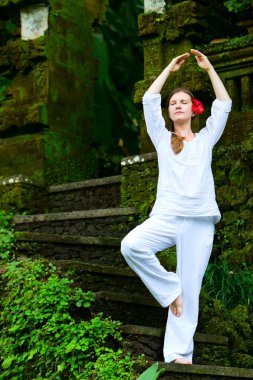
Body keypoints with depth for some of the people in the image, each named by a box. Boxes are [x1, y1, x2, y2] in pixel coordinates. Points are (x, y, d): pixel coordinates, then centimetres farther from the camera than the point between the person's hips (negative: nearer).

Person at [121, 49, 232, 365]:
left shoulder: (206, 138, 18)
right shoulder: (162, 138, 18)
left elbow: (224, 105, 13)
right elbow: (149, 101, 12)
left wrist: (209, 68, 15)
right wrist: (170, 69, 18)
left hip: (200, 222, 0)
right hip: (166, 216, 0)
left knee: (190, 291, -4)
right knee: (131, 245, -30)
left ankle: (179, 354, -2)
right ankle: (169, 289, -8)